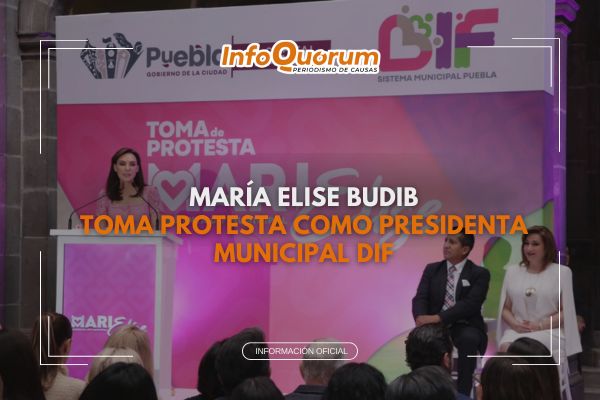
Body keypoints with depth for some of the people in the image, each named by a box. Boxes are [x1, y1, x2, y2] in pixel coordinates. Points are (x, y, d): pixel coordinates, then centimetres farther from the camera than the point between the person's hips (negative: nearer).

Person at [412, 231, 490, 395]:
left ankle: (462, 392, -25)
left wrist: (438, 317, -28)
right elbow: (420, 298, 0)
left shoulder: (479, 274, -1)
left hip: (464, 327, -2)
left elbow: (470, 304, -15)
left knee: (469, 339, -37)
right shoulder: (432, 269, 12)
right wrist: (421, 317, -25)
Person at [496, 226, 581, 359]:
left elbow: (566, 311, 1)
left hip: (549, 332, -3)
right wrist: (515, 324, -6)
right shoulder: (512, 272, 16)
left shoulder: (562, 272, 6)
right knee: (505, 347, -32)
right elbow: (505, 308, 16)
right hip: (516, 331, 3)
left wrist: (540, 326, -11)